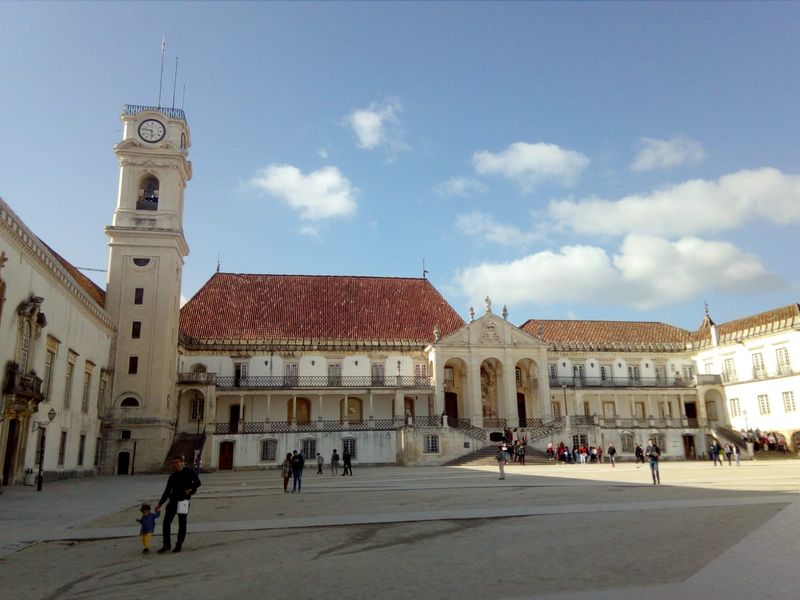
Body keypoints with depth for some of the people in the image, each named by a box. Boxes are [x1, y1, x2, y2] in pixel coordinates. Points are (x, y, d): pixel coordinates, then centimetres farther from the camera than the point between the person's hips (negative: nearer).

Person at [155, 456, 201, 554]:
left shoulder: (189, 472, -1)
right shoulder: (172, 476, 12)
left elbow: (197, 482, -8)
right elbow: (167, 491, 15)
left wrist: (191, 490, -23)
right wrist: (160, 504, 11)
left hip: (183, 500, -5)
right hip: (173, 501, 5)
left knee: (182, 524, 5)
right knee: (166, 522, 1)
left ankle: (179, 545, 17)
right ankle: (167, 545, 13)